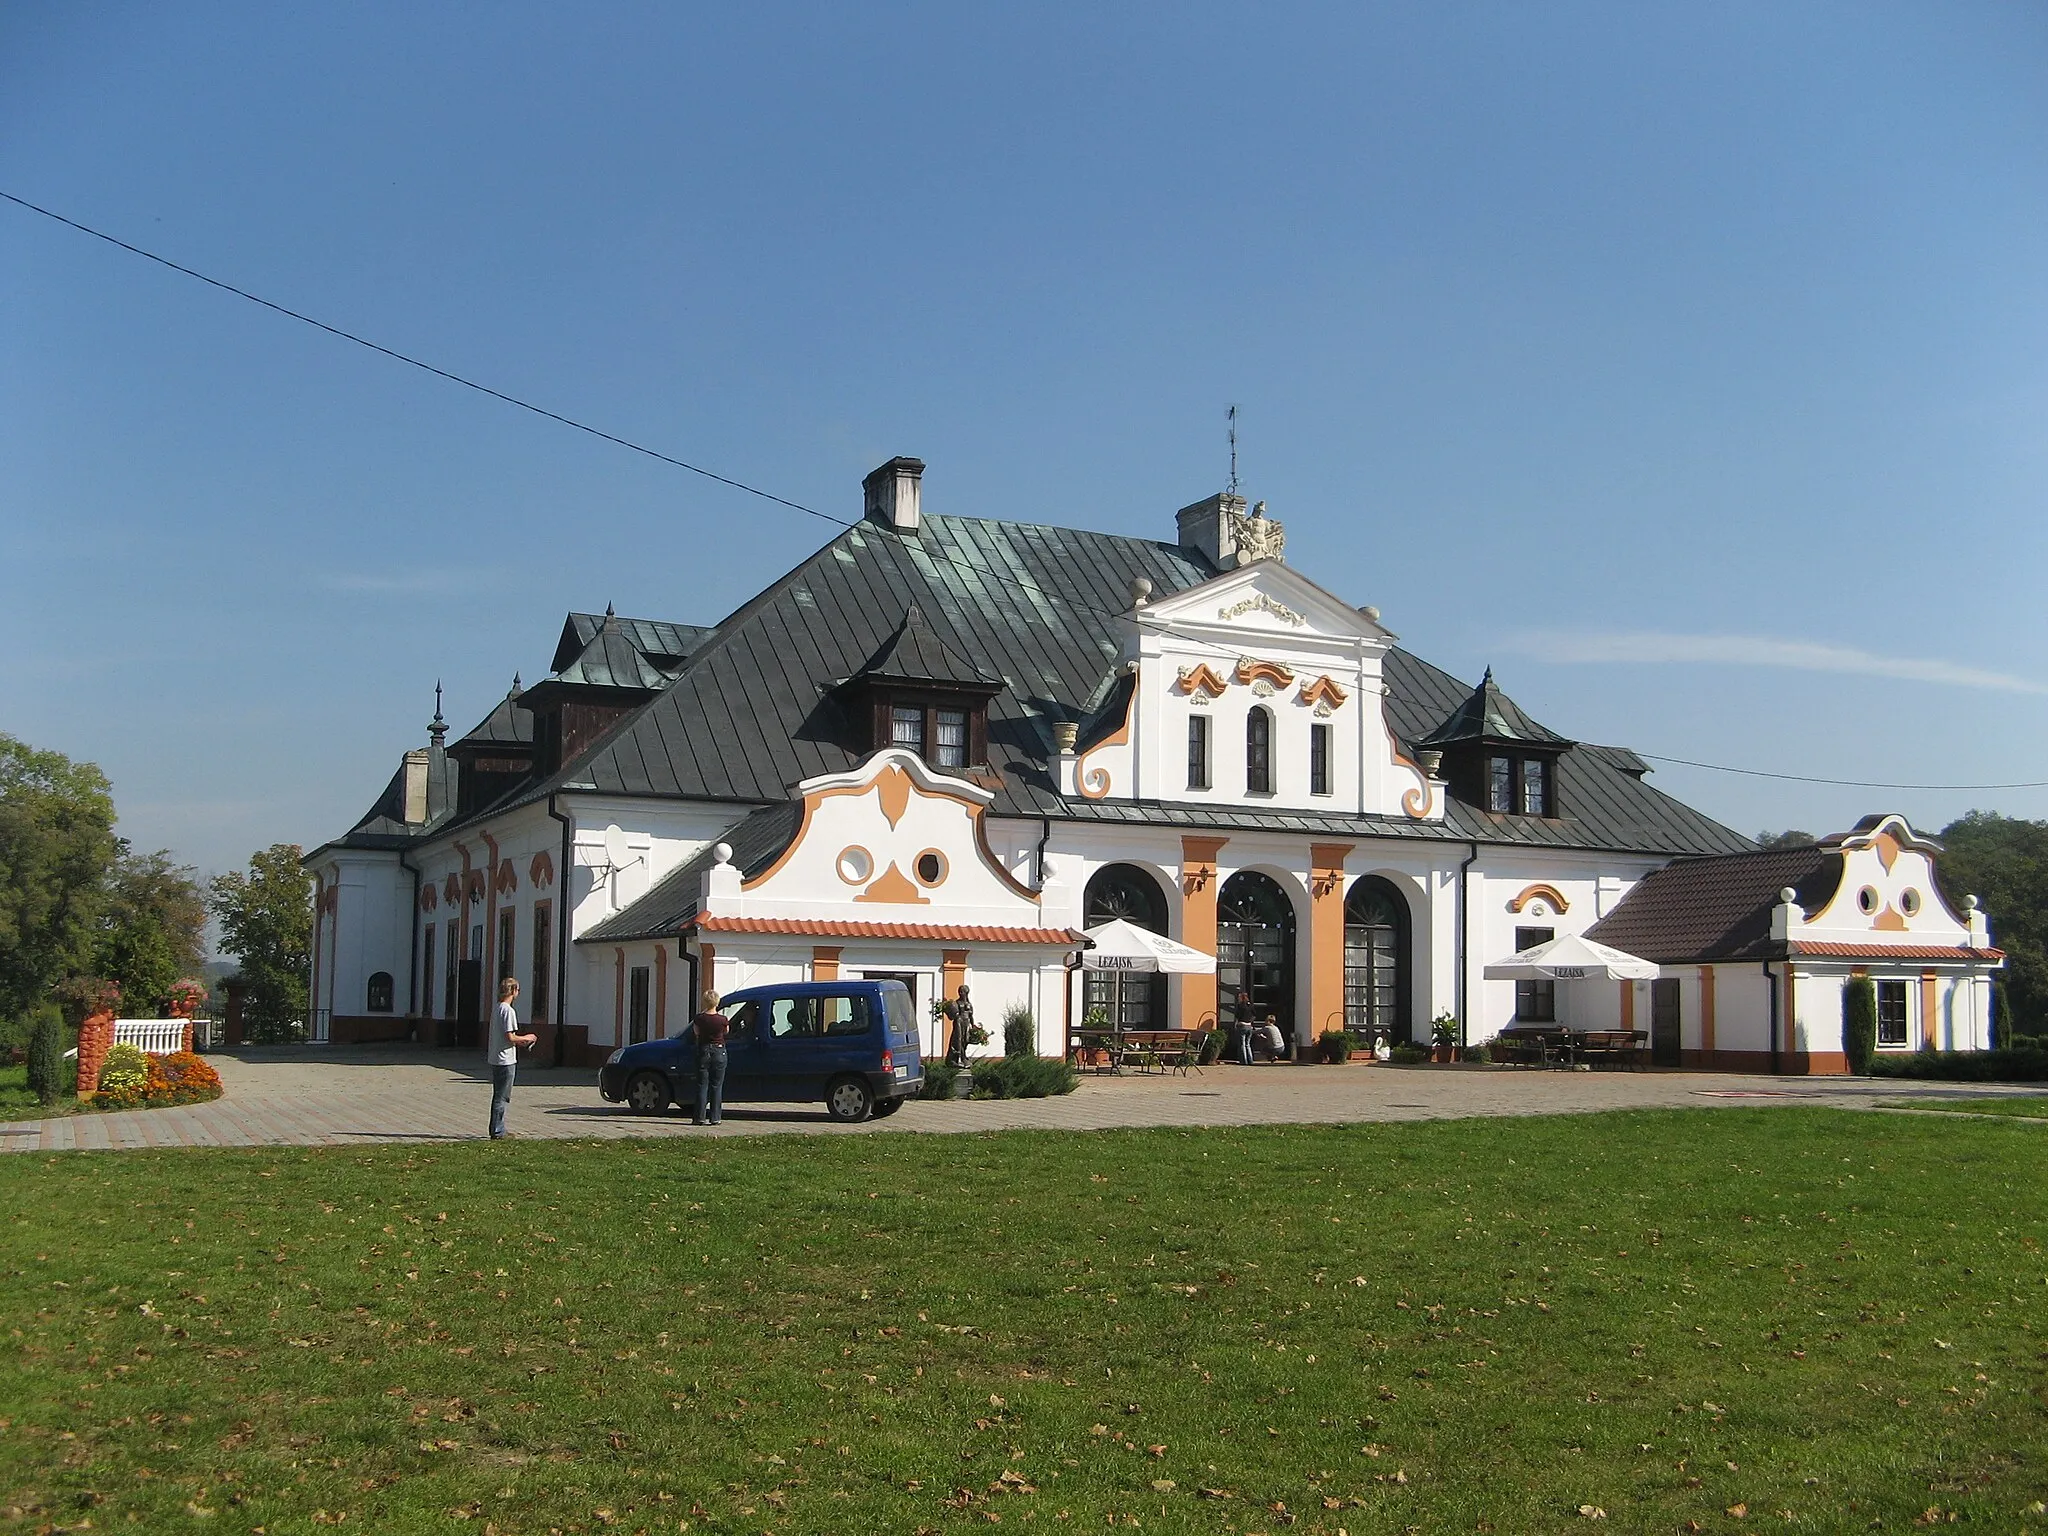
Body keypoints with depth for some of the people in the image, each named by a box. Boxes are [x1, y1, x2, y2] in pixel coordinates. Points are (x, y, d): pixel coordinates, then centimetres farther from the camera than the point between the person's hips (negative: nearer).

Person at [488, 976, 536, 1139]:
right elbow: (510, 1037, -20)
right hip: (506, 1060, -9)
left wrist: (519, 1042, 19)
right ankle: (497, 1132, -2)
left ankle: (498, 1129, 21)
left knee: (499, 1096, 15)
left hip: (495, 1059, 9)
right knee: (502, 1097, -4)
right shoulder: (508, 1010, -16)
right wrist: (526, 1038, -4)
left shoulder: (497, 1009, 13)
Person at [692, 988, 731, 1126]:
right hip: (719, 1052, -1)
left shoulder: (699, 1018, -9)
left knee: (702, 1085, 6)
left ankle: (700, 1117, 3)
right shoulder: (723, 1019, -11)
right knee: (717, 1086, 6)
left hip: (704, 1051, 1)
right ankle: (715, 1117, 5)